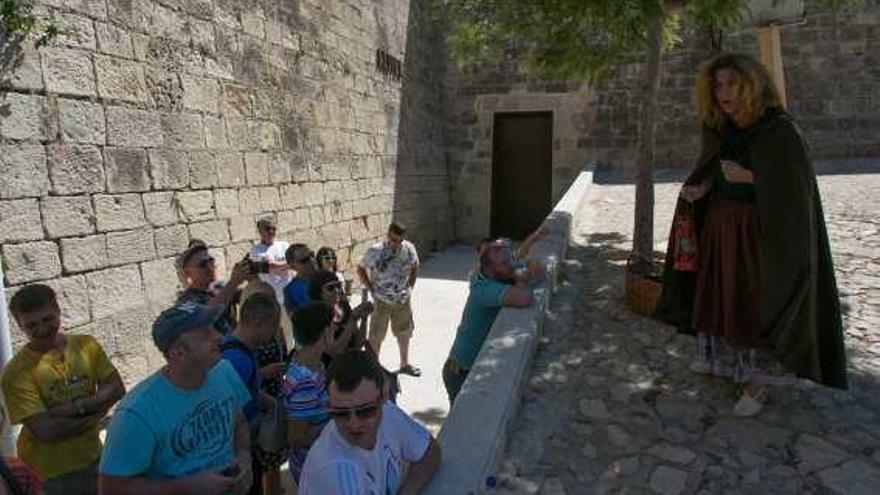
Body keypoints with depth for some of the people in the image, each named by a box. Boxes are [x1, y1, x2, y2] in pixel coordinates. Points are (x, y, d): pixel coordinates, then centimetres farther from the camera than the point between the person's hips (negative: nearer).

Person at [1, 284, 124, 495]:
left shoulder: (86, 345, -5)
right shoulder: (17, 371, -16)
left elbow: (117, 388, -7)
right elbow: (45, 430, -21)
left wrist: (77, 406, -19)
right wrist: (94, 415, -14)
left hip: (94, 457, 4)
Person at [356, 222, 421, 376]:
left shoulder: (409, 248, -8)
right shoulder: (375, 251, -18)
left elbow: (415, 267, 10)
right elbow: (361, 269, -4)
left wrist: (410, 286, 2)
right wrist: (371, 289, -9)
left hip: (402, 300, 4)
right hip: (381, 301, -4)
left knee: (404, 332, 19)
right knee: (376, 336, 4)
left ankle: (405, 364, 38)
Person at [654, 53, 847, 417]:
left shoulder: (779, 130, -17)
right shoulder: (719, 129, 3)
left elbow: (798, 186, -16)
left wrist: (749, 177, -24)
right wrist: (700, 188, -6)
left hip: (758, 231, -6)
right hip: (719, 227, 7)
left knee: (756, 303, 2)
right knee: (719, 294, 15)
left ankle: (759, 380, 17)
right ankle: (720, 358, 34)